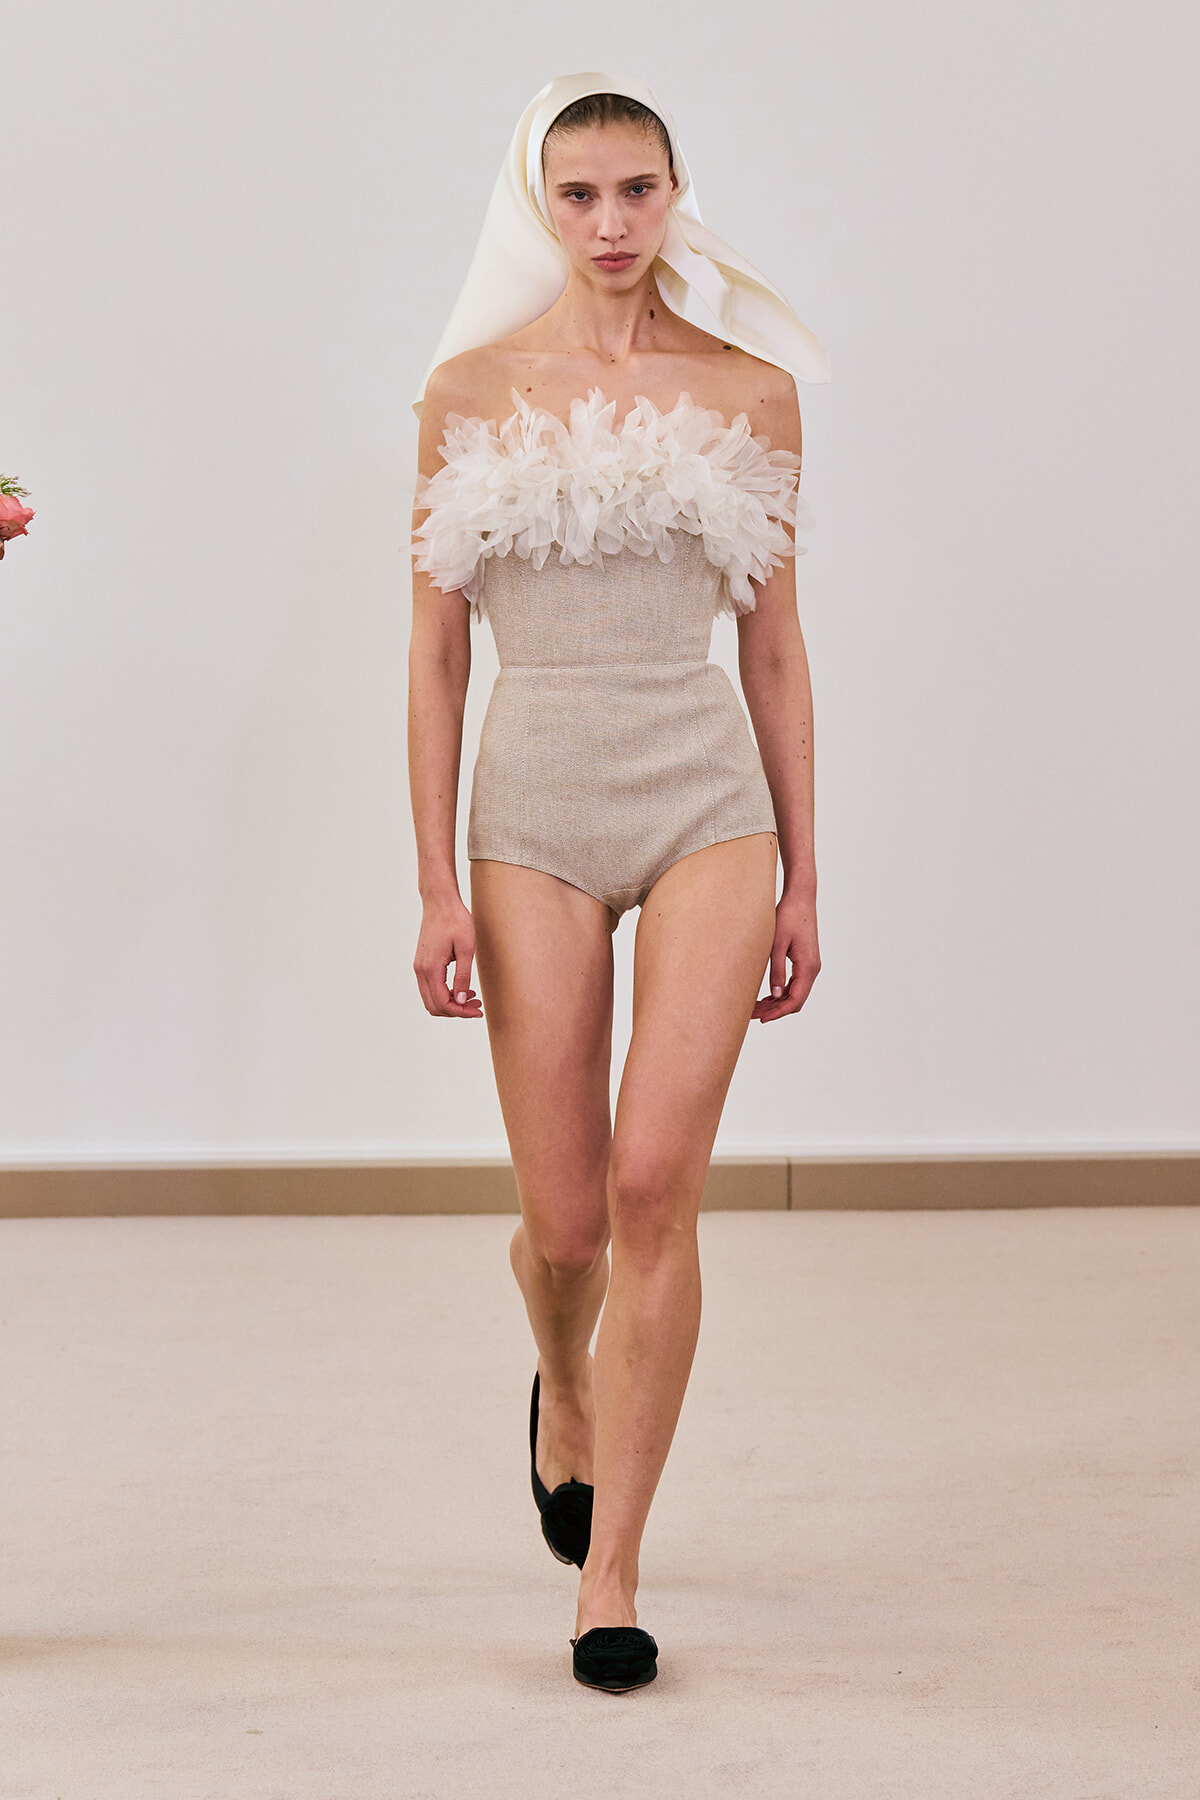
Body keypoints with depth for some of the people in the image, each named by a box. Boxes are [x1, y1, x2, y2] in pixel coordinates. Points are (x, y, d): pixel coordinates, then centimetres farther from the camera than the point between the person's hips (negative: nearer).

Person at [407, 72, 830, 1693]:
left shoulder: (751, 389, 5)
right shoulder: (472, 389, 3)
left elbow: (774, 643, 8)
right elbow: (437, 649, 3)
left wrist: (801, 874, 7)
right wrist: (437, 882, -2)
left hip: (707, 797, 0)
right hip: (534, 809, 0)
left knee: (655, 1181, -12)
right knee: (565, 1220, 3)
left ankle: (610, 1569, 1)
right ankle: (565, 1390, 40)